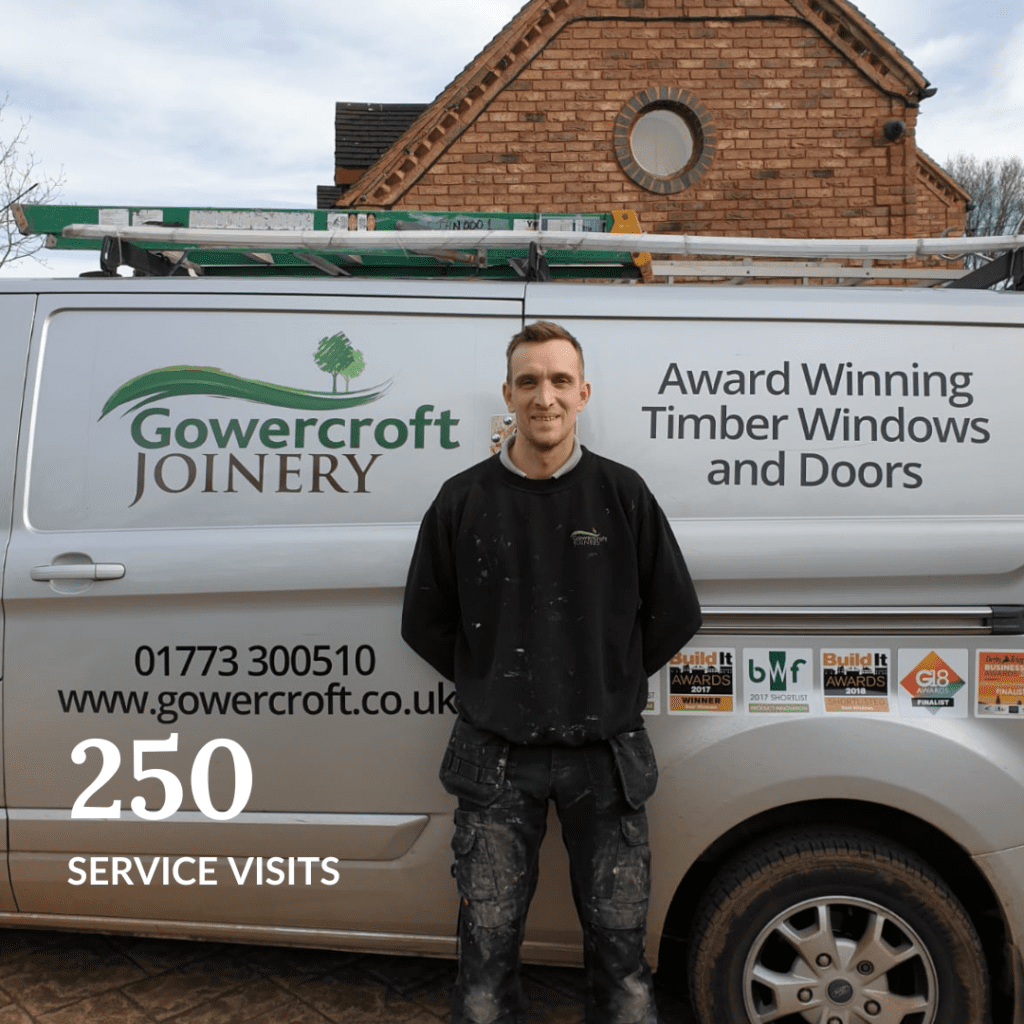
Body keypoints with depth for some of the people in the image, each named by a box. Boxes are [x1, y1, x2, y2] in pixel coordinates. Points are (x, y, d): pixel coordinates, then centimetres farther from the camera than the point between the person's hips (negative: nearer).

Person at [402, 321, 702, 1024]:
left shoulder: (622, 493, -2)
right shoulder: (463, 501, -1)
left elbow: (676, 615, 5)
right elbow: (425, 623, 8)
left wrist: (609, 686, 6)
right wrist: (490, 684, 5)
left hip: (604, 754, 0)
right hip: (498, 757, 0)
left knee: (620, 942, 13)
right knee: (488, 945, 11)